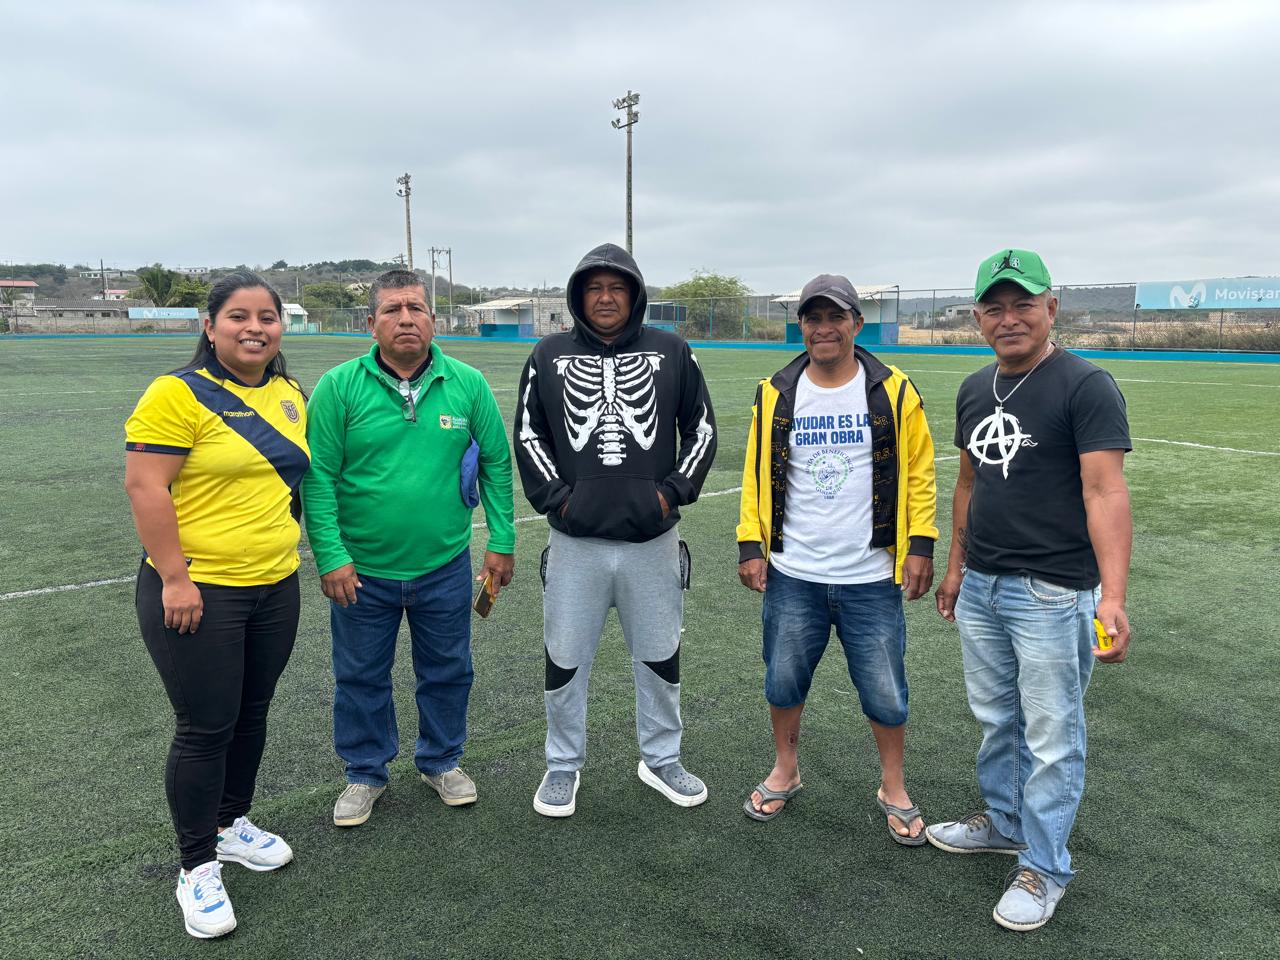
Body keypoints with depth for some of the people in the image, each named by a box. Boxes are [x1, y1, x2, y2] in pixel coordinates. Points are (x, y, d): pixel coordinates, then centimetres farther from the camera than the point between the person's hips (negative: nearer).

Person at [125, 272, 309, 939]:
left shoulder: (291, 395, 7)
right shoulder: (178, 394, -13)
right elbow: (144, 487, -17)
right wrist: (175, 578, -19)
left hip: (275, 587, 6)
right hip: (198, 592, -6)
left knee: (250, 715, 19)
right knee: (206, 728, 3)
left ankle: (233, 822, 41)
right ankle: (197, 868, 21)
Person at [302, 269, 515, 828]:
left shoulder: (468, 384, -5)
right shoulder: (338, 387, -10)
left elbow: (496, 463, 0)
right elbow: (319, 477, -9)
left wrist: (502, 542, -2)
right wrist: (330, 557, -14)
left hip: (444, 566, 1)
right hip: (362, 570, -1)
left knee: (447, 671, 17)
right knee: (361, 677, 15)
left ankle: (441, 761, 40)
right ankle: (365, 772, 37)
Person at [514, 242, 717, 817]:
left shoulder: (672, 353, 3)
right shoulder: (549, 356, 3)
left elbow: (701, 428, 8)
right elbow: (527, 433, 7)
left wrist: (674, 491, -2)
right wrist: (554, 495, -4)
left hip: (653, 539, 1)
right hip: (575, 541, 0)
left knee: (660, 657, 13)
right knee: (565, 659, 9)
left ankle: (661, 760, 34)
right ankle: (563, 766, 29)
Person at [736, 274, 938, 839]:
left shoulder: (894, 393, -3)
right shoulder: (775, 395, 1)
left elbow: (918, 474, 0)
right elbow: (756, 474, 5)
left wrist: (920, 545, -5)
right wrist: (751, 545, -1)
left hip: (872, 578, -1)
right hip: (792, 575, 2)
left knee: (885, 690, 8)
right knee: (783, 682, 14)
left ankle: (893, 787, 32)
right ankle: (785, 770, 38)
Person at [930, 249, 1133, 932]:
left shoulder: (1086, 386, -13)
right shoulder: (975, 390, 9)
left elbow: (1105, 493, -21)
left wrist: (1112, 596, -31)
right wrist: (956, 565, 20)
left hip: (1052, 594, -7)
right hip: (981, 588, 7)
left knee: (1050, 737, 5)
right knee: (996, 718, 21)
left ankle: (1043, 868, 22)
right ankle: (1004, 822, 41)